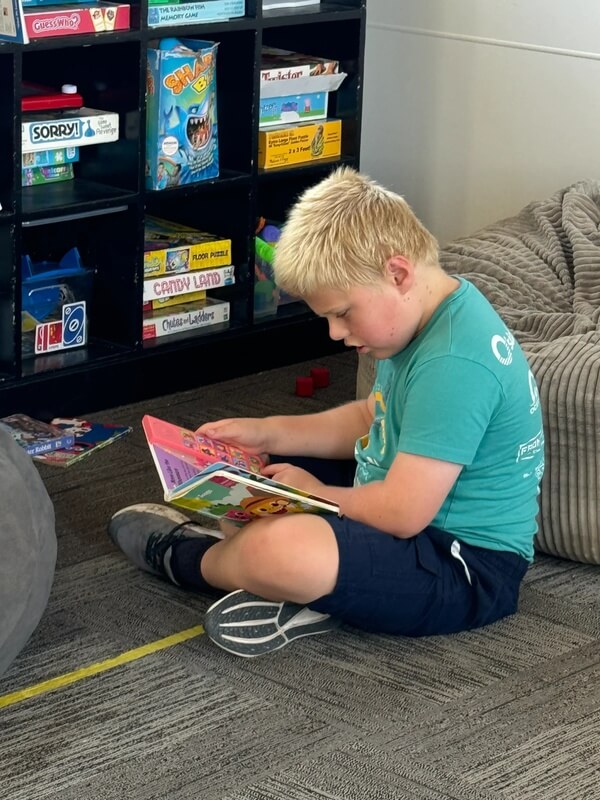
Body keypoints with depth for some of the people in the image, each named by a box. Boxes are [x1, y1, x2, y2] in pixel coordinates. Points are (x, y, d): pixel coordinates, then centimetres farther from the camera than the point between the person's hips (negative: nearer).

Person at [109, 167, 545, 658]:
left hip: (467, 572, -11)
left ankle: (183, 558, -1)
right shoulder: (428, 319, 5)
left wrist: (316, 493, -9)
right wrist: (267, 433, 7)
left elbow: (401, 513, -28)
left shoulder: (453, 361, -27)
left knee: (276, 548, -35)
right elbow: (371, 420, 20)